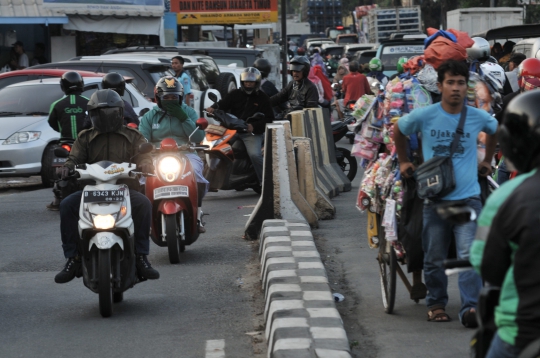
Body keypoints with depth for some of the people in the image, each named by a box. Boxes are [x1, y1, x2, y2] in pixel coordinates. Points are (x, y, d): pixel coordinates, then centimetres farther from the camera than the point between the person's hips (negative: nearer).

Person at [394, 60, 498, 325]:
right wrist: (403, 162, 17)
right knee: (434, 258, 10)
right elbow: (398, 131, 15)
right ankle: (436, 303, 29)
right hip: (435, 198, 0)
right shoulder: (424, 116, -5)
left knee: (469, 255, -14)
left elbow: (495, 131, 24)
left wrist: (487, 161, 25)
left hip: (468, 197, 0)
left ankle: (470, 308, -15)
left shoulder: (478, 117, -1)